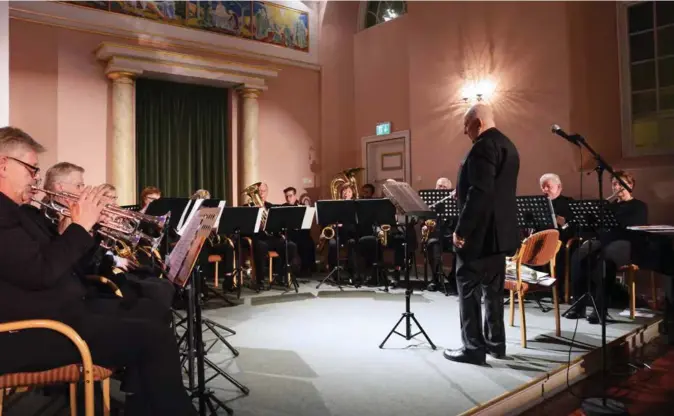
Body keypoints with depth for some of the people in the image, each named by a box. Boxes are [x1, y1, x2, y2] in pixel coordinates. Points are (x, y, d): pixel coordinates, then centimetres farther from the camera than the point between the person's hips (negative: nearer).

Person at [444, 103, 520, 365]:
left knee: (468, 289, -2)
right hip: (500, 229, 10)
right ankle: (495, 342, 23)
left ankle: (473, 348, 3)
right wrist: (462, 194, 18)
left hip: (480, 231, -10)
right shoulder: (507, 145, 15)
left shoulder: (483, 147, -16)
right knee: (493, 288, 15)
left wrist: (461, 230, -21)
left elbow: (480, 193, -25)